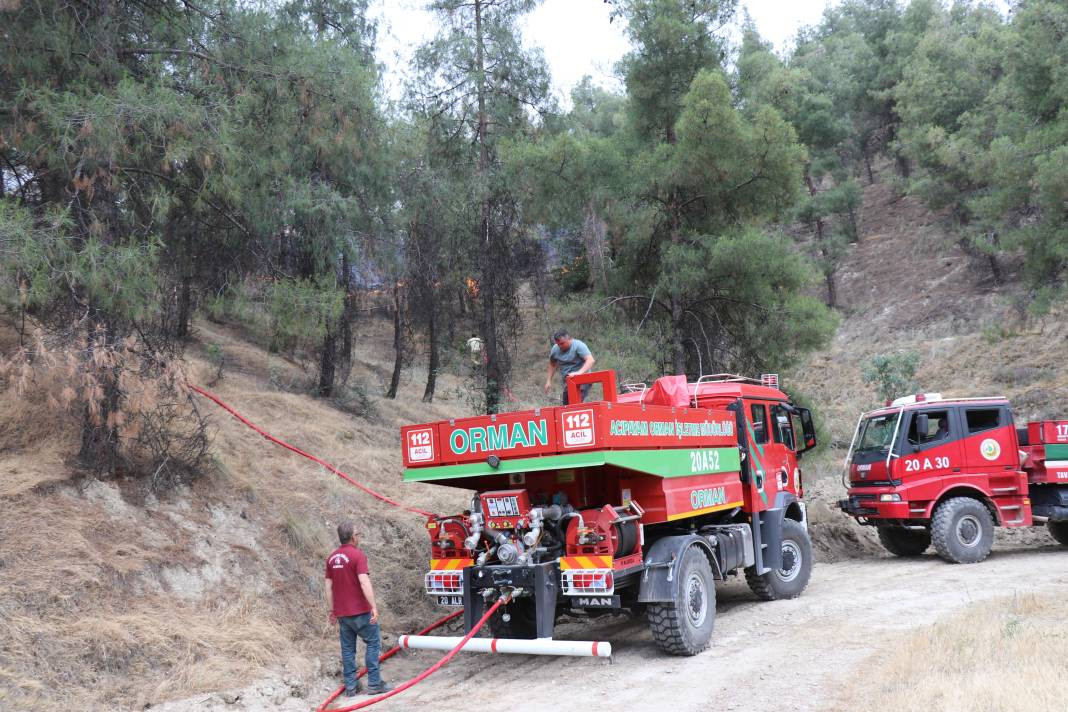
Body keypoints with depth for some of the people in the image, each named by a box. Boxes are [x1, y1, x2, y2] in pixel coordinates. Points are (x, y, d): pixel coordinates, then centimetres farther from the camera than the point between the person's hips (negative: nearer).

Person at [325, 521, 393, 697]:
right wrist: (374, 607, -22)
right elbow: (364, 583, -22)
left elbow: (329, 587, 10)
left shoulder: (332, 558, 7)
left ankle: (350, 686, 13)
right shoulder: (357, 554, -13)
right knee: (373, 643, 4)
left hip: (341, 613, 6)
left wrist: (332, 610, 17)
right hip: (360, 611, -6)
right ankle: (374, 683, 3)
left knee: (347, 648, 11)